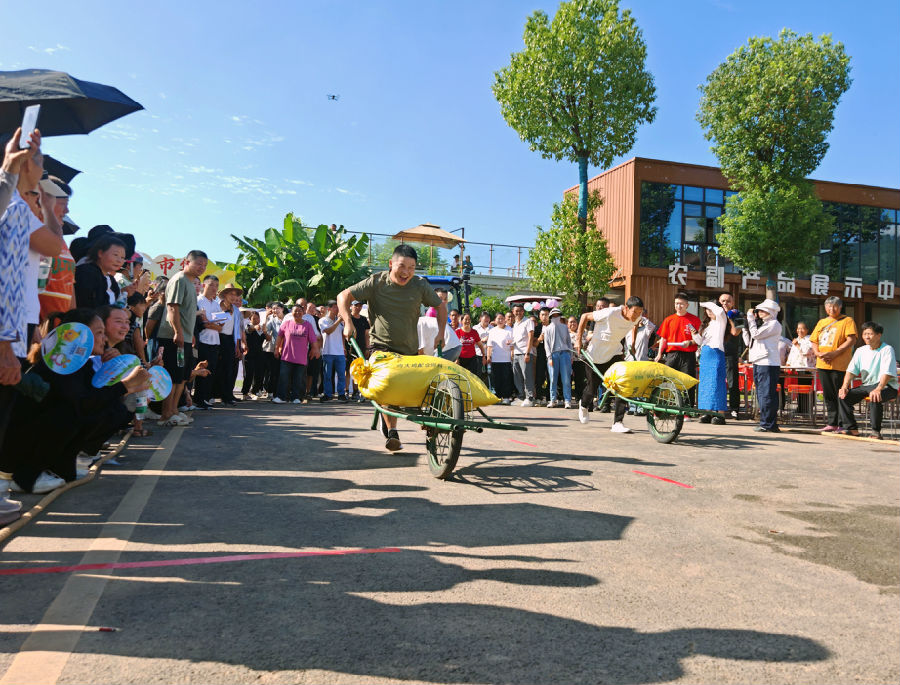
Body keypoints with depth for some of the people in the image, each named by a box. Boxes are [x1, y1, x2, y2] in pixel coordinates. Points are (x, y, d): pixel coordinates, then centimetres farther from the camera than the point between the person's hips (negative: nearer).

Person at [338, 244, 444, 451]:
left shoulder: (420, 285, -3)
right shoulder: (376, 282, -9)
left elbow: (440, 305, 12)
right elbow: (343, 296, -5)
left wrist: (441, 332, 3)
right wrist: (348, 323, -17)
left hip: (410, 348, 3)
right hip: (382, 345, -3)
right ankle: (392, 433, -19)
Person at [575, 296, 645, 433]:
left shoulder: (637, 317, -11)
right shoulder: (610, 314, -27)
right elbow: (585, 316, -15)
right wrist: (578, 339, -15)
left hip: (615, 353, 4)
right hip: (596, 354, -4)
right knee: (592, 387, 8)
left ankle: (617, 423, -8)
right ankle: (584, 405, 44)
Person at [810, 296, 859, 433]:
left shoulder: (847, 320, 1)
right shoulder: (821, 322, 18)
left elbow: (851, 340, -10)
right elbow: (813, 341, 17)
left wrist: (834, 353, -18)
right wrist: (817, 353, -4)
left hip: (839, 365, -6)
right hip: (822, 364, 6)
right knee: (828, 396, 9)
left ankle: (845, 424, -1)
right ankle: (832, 423, 15)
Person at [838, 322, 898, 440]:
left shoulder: (887, 349, -9)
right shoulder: (861, 351, 9)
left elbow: (887, 373, -22)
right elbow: (851, 370, 5)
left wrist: (878, 389, -38)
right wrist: (844, 386, -13)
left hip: (887, 386, -6)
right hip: (866, 385, 6)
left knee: (874, 397, -38)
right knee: (843, 396, -15)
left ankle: (876, 431, -24)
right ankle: (852, 429, -6)